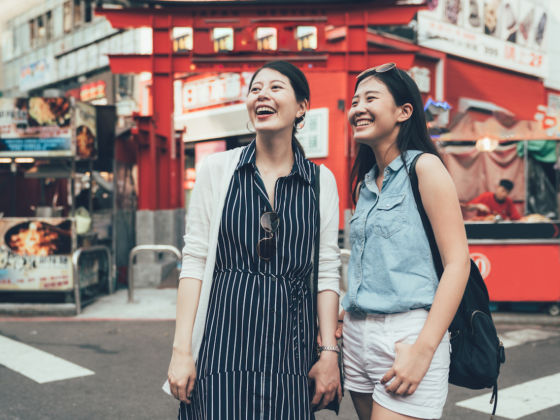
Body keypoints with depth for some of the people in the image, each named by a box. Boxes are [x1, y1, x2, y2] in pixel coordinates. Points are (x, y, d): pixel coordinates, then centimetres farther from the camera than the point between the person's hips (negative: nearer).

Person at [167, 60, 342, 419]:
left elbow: (328, 271, 4)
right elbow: (194, 261, -1)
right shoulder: (217, 169, 1)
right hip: (224, 337, -1)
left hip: (290, 345, 1)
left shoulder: (322, 181, 4)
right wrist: (182, 350, -5)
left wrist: (330, 352, -2)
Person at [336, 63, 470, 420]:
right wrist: (344, 317, 7)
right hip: (358, 334, 7)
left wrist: (424, 349, -20)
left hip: (407, 333, -7)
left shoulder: (424, 167, -7)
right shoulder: (364, 182, 14)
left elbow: (458, 261, -14)